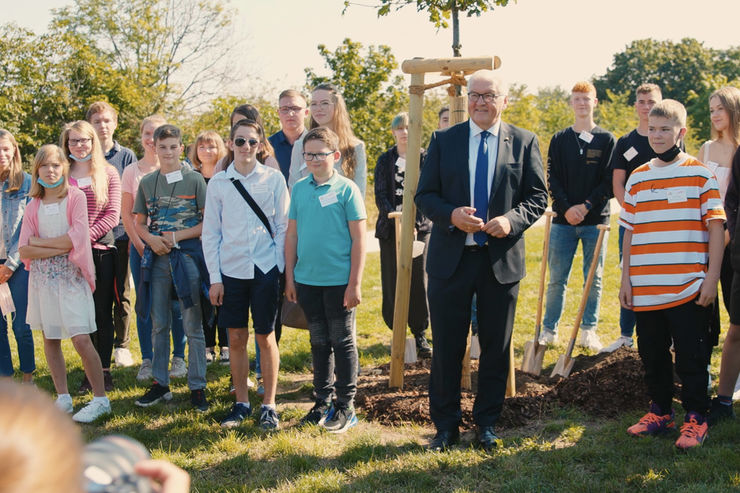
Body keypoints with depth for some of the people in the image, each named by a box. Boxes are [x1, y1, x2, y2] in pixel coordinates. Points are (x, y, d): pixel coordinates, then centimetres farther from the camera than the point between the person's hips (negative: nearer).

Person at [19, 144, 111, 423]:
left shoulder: (76, 197, -2)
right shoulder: (33, 207, 8)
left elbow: (76, 237, -14)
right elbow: (24, 251, 0)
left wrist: (39, 242, -6)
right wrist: (59, 248, -13)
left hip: (71, 276, -4)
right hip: (42, 277, 5)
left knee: (81, 339, -10)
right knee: (50, 339, 8)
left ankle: (100, 399, -2)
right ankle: (63, 398, 18)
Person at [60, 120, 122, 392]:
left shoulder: (108, 173, 4)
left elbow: (113, 214, -2)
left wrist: (87, 235, -14)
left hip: (102, 249, -1)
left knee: (103, 312, 4)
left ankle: (105, 370, 12)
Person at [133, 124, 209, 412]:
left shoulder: (194, 180, -1)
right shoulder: (147, 183, 10)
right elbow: (139, 223, 14)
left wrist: (177, 237, -13)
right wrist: (152, 240, -7)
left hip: (188, 255, -4)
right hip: (157, 258, 4)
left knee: (192, 325, 0)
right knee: (159, 324, 10)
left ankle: (197, 387, 7)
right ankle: (160, 384, 20)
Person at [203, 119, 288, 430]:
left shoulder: (273, 179, 0)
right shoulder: (218, 182, 3)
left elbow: (283, 227, 3)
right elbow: (210, 232, 5)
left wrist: (280, 269, -3)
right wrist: (214, 277, 0)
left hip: (265, 269, -1)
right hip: (231, 270, 1)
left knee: (266, 337, 5)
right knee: (236, 339, 8)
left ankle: (269, 406, 16)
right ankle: (241, 404, 22)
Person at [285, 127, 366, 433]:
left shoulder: (347, 189, -6)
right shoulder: (299, 189, 6)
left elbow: (358, 239, -7)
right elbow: (292, 234, 11)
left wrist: (355, 283, -11)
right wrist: (290, 276, 7)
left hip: (339, 281, -4)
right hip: (307, 281, 4)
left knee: (343, 343, 5)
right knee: (319, 343, 14)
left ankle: (345, 406, 14)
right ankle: (323, 401, 26)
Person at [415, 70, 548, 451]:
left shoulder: (523, 142, 3)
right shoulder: (443, 141, 4)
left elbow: (538, 196, 3)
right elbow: (424, 195, 3)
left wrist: (512, 220, -16)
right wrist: (451, 215, -17)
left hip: (501, 259, 0)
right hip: (451, 259, 0)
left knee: (496, 348, 10)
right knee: (447, 347, 6)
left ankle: (487, 423, 26)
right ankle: (445, 425, 20)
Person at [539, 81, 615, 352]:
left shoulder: (607, 140, 5)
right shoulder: (559, 139, 8)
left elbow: (609, 181, -2)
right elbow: (552, 178, 2)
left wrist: (586, 206, -13)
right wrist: (566, 208, -12)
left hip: (595, 220, -1)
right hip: (563, 220, 1)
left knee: (593, 279, 4)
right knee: (557, 279, 3)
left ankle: (589, 331, 14)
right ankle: (549, 330, 13)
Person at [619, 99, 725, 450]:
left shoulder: (700, 175, -2)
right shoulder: (637, 178, 10)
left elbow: (716, 227, -4)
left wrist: (711, 278, -9)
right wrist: (625, 278, 9)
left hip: (688, 289, -4)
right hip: (645, 290, 4)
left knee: (691, 357, 3)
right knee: (652, 355, 13)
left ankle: (696, 418, 15)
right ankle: (660, 411, 27)